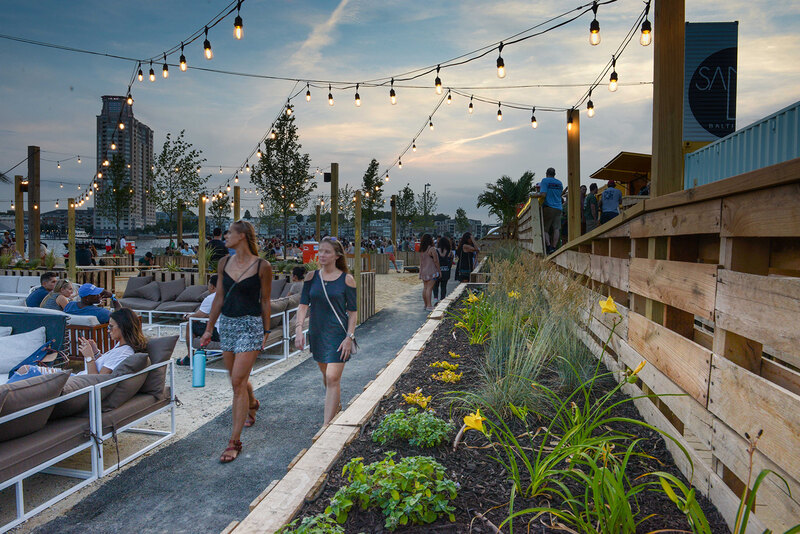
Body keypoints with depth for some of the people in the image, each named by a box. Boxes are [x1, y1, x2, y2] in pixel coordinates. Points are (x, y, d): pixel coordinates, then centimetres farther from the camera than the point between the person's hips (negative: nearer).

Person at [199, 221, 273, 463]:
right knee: (237, 378, 17)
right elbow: (219, 298, 11)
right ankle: (252, 405, 51)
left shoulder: (262, 266, -9)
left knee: (238, 381, -9)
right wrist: (209, 329, 12)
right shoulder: (224, 263, 6)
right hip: (226, 323, 6)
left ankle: (234, 441, 1)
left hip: (250, 325, -6)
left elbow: (265, 301, -2)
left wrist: (266, 332, 2)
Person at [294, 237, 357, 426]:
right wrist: (299, 329, -13)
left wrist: (349, 337, -12)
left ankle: (327, 425, -6)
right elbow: (303, 304, 0)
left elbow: (353, 311, -5)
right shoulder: (311, 277, 3)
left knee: (332, 378, -11)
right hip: (317, 332, 5)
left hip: (338, 333, -4)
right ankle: (336, 406, 46)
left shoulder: (346, 279, -7)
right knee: (326, 374, 20)